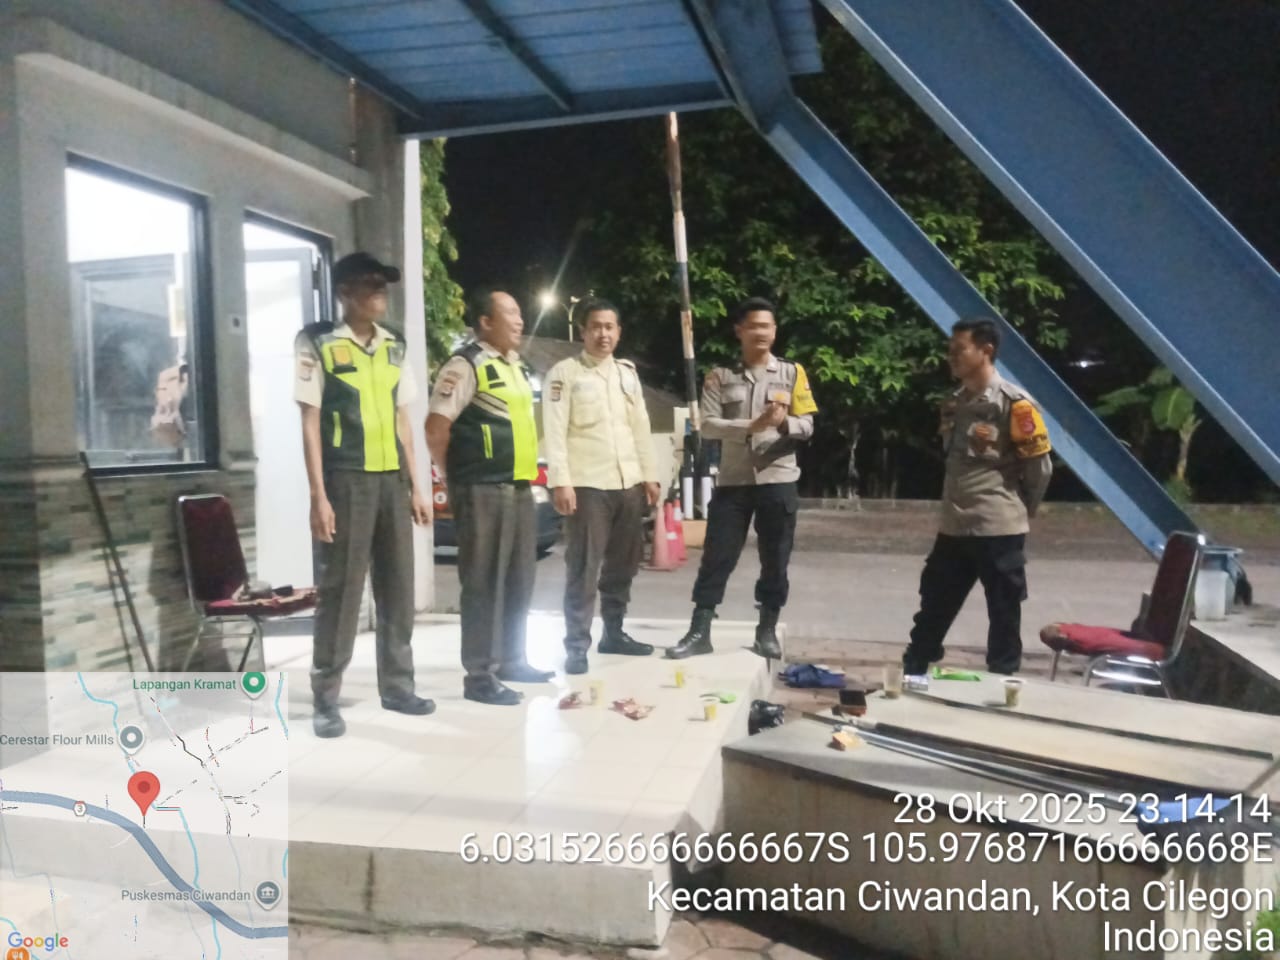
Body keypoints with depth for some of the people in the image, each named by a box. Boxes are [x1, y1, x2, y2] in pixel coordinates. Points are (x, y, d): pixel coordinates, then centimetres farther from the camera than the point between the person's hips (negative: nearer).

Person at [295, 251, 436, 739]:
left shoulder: (394, 347, 12)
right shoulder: (317, 343, -3)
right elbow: (310, 422, -6)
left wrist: (415, 486, 11)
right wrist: (318, 495, -12)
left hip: (392, 480, 5)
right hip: (346, 480, -5)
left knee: (397, 586, 9)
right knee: (340, 589, 0)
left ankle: (397, 684, 23)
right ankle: (326, 698, 12)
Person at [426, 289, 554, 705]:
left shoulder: (516, 367, 17)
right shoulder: (465, 366, -10)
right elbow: (436, 428, -13)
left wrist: (527, 475, 16)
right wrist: (458, 476, -5)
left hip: (519, 488, 9)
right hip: (484, 490, -9)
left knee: (519, 580, 15)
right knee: (484, 583, -3)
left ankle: (511, 660, 28)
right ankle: (479, 675, 6)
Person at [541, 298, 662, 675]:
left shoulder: (627, 372, 17)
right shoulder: (565, 372, -1)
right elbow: (555, 432, -8)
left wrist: (649, 475, 13)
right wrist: (560, 481, -16)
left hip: (629, 484, 6)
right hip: (587, 485, -6)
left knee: (623, 565, 12)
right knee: (583, 569, -5)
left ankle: (613, 633, 25)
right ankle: (576, 646, 2)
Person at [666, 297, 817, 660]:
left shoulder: (792, 373, 6)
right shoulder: (721, 377, 4)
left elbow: (807, 427, 2)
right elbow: (708, 426, -6)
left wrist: (785, 423, -21)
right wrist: (751, 426, -21)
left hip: (778, 481, 1)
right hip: (733, 482, 0)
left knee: (775, 561, 6)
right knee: (716, 557, 0)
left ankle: (767, 631, 18)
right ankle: (699, 631, 7)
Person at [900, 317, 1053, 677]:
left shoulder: (1014, 403, -11)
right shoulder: (954, 402, 11)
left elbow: (1039, 467, -8)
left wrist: (1017, 511, 3)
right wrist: (956, 503, 15)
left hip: (999, 530, -7)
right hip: (954, 527, 7)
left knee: (1004, 617, 6)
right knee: (933, 608, 14)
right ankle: (911, 676, 25)